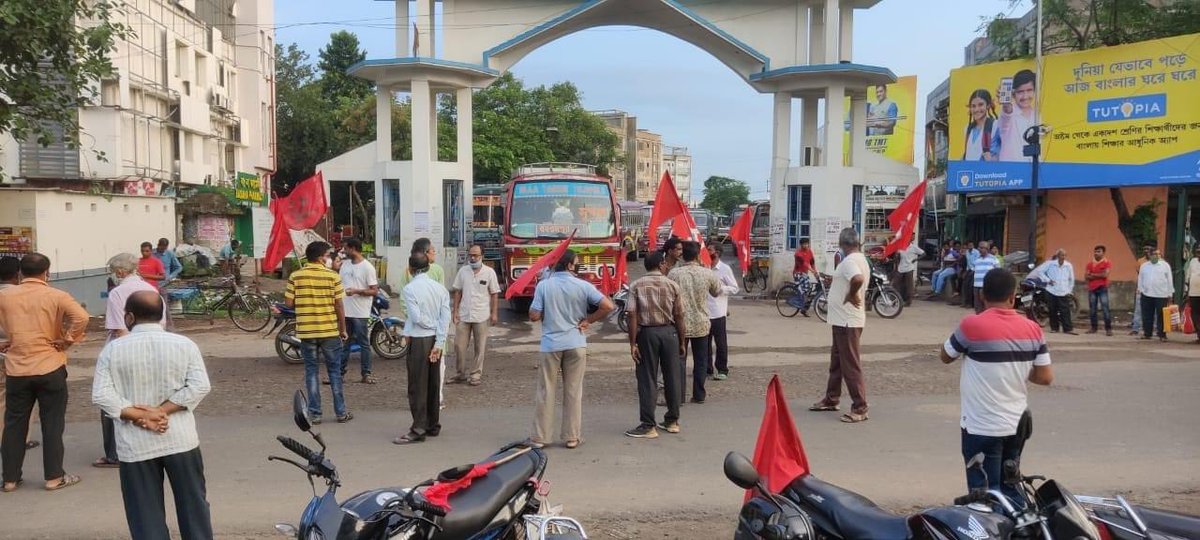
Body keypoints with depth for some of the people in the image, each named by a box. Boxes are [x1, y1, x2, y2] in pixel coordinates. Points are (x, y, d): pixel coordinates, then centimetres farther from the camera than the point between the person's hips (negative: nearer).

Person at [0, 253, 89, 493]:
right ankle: (54, 477, 10)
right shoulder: (56, 296, -8)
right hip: (50, 368, -3)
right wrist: (67, 340, -11)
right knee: (52, 424, 5)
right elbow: (81, 317, -22)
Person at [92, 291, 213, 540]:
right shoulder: (184, 344, -3)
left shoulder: (112, 349, -3)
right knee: (193, 504, 15)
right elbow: (200, 386, -11)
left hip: (135, 445, 0)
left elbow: (101, 396, -10)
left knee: (146, 515, 10)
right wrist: (161, 411, -11)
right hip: (180, 439, 1)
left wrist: (138, 416, -11)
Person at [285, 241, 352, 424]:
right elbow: (339, 306, -6)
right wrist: (343, 329, 5)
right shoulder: (333, 276, -7)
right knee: (334, 371, 9)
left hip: (306, 332, 1)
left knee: (311, 370, 10)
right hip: (329, 331, -1)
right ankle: (341, 412, 13)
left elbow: (288, 302, -2)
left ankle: (314, 413, 11)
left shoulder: (295, 276, -3)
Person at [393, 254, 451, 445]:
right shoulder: (440, 288, 5)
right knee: (433, 384, 14)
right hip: (436, 339, 6)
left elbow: (416, 317, -18)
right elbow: (446, 317, -2)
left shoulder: (409, 289, -11)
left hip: (419, 339, -6)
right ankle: (433, 425, 23)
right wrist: (439, 342, -4)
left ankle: (418, 430, 1)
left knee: (417, 386, -1)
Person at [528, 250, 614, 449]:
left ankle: (539, 437, 12)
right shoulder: (583, 286, -4)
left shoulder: (543, 285, -5)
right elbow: (608, 306, -8)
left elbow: (534, 316, -6)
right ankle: (572, 437, 14)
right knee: (574, 392, 9)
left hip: (550, 344, 0)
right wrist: (588, 320, 3)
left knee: (545, 392, 7)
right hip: (576, 344, 0)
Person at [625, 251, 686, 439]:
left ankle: (648, 426, 3)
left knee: (647, 379, 2)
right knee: (672, 377, 12)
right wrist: (682, 342, 9)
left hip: (646, 333, -1)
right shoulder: (672, 285, 0)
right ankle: (672, 421, 23)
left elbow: (632, 315, -9)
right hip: (669, 332, 1)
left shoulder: (636, 285, -2)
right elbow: (679, 316, 0)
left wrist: (632, 343, -7)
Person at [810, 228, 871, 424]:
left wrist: (851, 295, -23)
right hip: (844, 320, 11)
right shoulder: (860, 259, 13)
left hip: (847, 321, -11)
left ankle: (860, 409, -2)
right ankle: (831, 399, 31)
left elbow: (858, 279, -38)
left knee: (850, 365, -6)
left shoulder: (849, 261, -19)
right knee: (836, 361, 19)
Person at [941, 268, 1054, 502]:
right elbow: (1045, 377, 0)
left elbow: (946, 357, 0)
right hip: (1017, 425, 5)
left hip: (982, 428, -5)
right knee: (1011, 492, 19)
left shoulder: (972, 325, -16)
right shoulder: (1033, 329, -2)